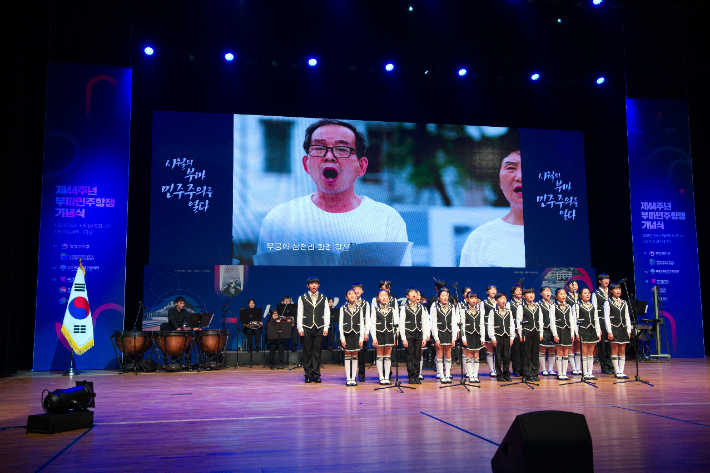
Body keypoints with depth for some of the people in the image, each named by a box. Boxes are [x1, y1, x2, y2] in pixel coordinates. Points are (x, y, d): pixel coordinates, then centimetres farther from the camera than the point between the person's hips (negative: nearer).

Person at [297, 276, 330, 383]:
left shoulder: (323, 298, 11)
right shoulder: (302, 298, 7)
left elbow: (327, 313, 9)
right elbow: (299, 314, 5)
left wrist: (326, 328, 0)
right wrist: (300, 328, -3)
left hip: (319, 328, 1)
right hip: (307, 328, -1)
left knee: (317, 352, 2)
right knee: (307, 352, 3)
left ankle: (316, 375, 8)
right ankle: (308, 375, 9)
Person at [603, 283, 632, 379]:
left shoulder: (624, 303, 11)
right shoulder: (608, 303, -2)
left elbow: (627, 317, 12)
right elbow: (606, 318, -7)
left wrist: (628, 330, 5)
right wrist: (609, 331, -13)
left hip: (623, 328, 4)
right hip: (614, 328, -4)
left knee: (622, 351, 4)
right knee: (615, 350, -1)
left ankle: (621, 371, 8)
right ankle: (617, 372, 4)